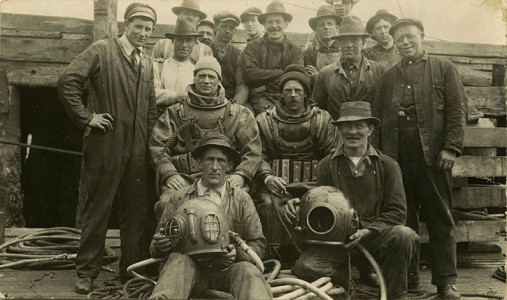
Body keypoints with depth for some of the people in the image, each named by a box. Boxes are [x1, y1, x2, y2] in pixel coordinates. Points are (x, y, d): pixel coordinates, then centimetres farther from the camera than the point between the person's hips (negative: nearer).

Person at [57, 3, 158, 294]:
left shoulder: (147, 62, 16)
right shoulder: (102, 50, -3)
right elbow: (67, 82, -10)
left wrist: (149, 136, 12)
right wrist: (86, 117, -10)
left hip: (138, 149, 5)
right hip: (106, 144, -5)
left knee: (138, 211, 8)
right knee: (98, 208, 3)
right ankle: (87, 272, 15)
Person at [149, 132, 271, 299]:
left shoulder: (242, 199, 12)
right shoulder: (179, 198, 11)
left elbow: (258, 245, 9)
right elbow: (156, 247, 14)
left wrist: (237, 254, -12)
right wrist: (160, 245, -12)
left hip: (227, 269, -1)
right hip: (188, 267, 1)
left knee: (247, 271, -33)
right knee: (179, 260, -33)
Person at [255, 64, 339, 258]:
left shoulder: (322, 119, 12)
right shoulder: (266, 120, 12)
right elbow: (260, 155, 6)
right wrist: (267, 177, -14)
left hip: (313, 182, 0)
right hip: (278, 182, 0)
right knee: (269, 204, -30)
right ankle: (273, 255, -19)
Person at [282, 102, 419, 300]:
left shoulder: (387, 165, 6)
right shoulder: (327, 165, 9)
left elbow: (397, 211, 0)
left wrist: (368, 231, -16)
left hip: (375, 238, 0)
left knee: (403, 235, -32)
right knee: (303, 267, -27)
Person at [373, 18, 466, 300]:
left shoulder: (444, 68, 9)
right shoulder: (390, 76, 17)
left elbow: (457, 109, 0)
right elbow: (379, 114, 13)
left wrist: (451, 147, -11)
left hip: (433, 153, -3)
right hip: (397, 155, 3)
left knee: (440, 218, 1)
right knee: (403, 218, 7)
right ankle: (408, 275, 18)